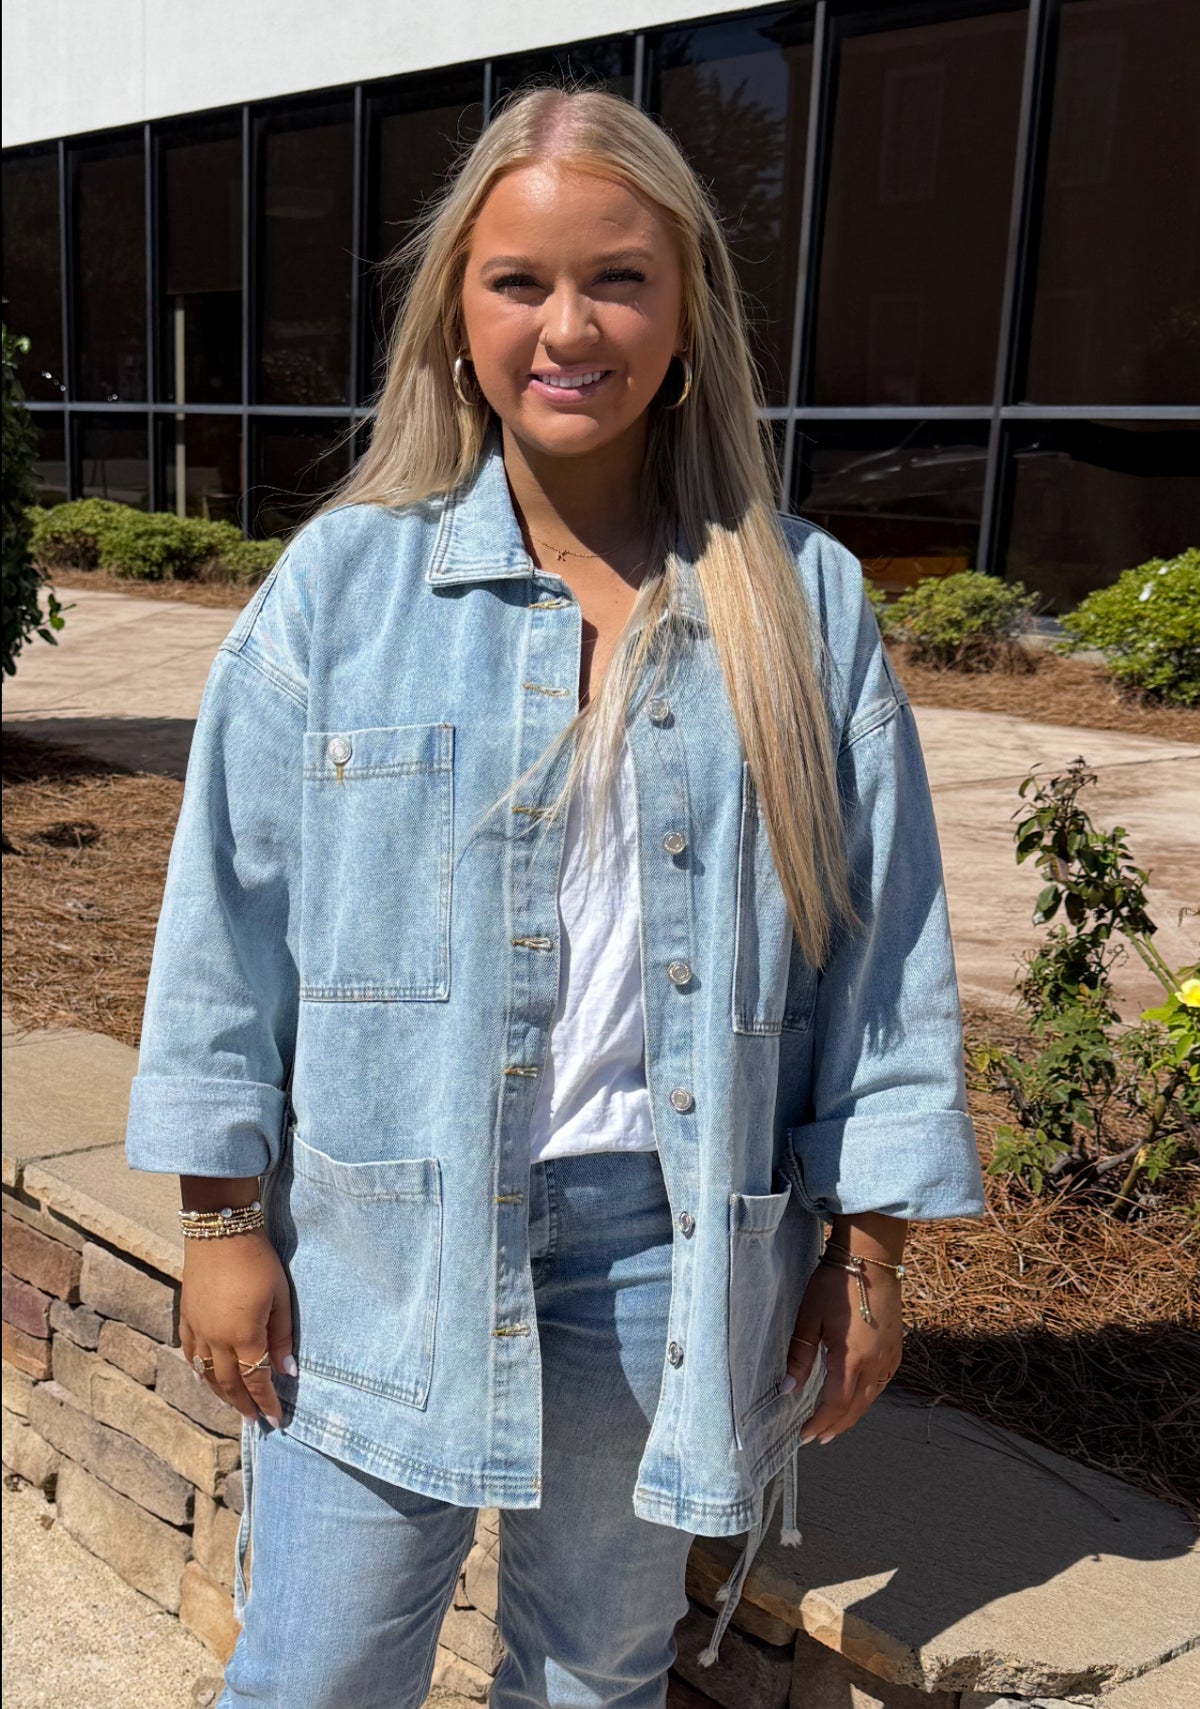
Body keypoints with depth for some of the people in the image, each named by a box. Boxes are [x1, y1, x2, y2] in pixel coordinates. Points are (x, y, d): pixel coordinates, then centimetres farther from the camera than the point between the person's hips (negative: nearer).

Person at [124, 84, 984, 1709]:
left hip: (671, 1242, 1)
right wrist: (224, 1222, -2)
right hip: (382, 1233, 0)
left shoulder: (803, 601, -2)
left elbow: (884, 940, 1)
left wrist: (871, 1244, 2)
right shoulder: (346, 580, -4)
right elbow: (233, 908, -2)